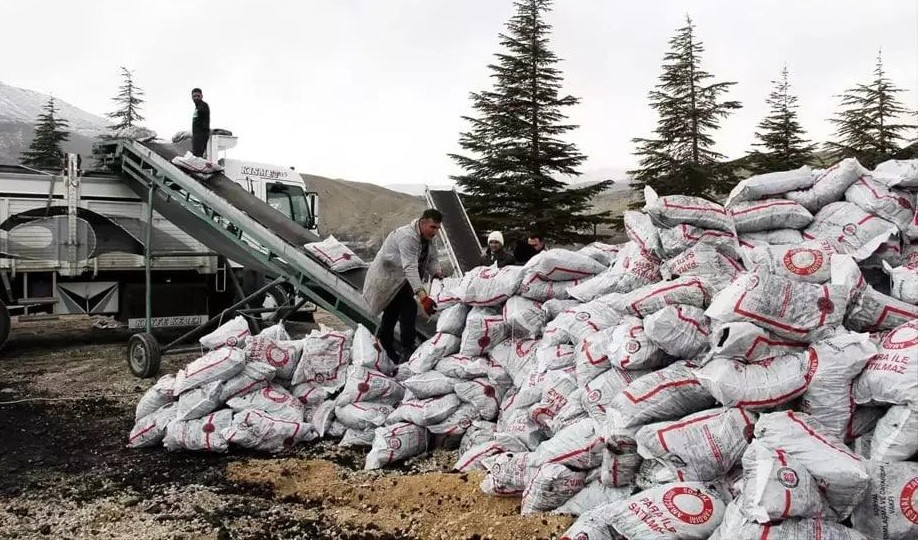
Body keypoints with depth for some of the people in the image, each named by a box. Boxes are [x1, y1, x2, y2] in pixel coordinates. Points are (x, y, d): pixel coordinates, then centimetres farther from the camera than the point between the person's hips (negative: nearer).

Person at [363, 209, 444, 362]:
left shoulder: (427, 238, 0)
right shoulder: (408, 237, -31)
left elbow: (432, 259, 2)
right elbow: (410, 268, -41)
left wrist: (437, 272, -22)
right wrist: (423, 296, -49)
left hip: (397, 279, 9)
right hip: (386, 278, -9)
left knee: (391, 314, 17)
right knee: (409, 307, -19)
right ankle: (407, 352, -15)